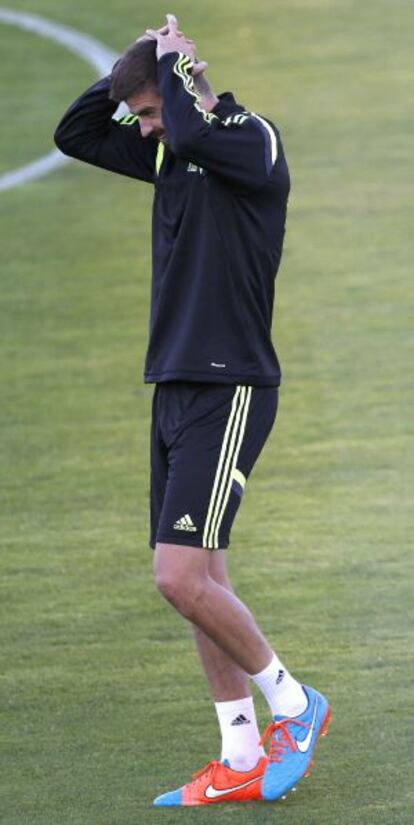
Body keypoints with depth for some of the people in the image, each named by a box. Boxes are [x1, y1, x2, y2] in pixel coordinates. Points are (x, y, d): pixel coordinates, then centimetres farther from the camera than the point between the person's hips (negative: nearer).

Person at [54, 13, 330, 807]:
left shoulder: (253, 140, -11)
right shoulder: (171, 154, 13)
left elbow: (195, 136, -33)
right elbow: (75, 134, 19)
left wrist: (172, 66, -15)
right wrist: (134, 69, 6)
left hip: (228, 391, -9)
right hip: (175, 386, 9)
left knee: (181, 576, -15)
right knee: (203, 580, 8)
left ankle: (293, 703, 3)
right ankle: (242, 760, 12)